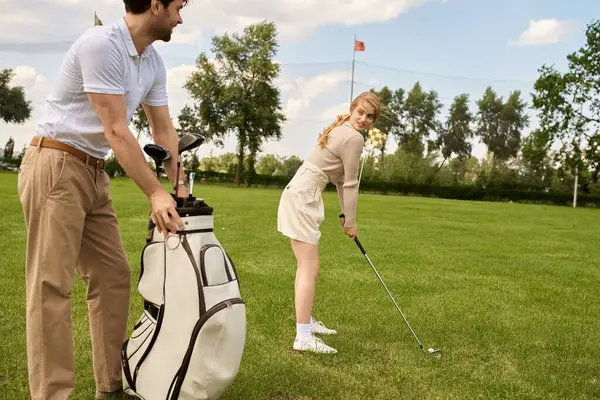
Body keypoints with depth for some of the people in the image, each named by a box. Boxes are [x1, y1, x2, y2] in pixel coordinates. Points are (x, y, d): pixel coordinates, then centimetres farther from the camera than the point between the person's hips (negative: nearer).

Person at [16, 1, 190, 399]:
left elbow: (164, 131, 11)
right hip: (56, 166, -9)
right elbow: (116, 131, -22)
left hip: (94, 172, 9)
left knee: (114, 276, 9)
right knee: (52, 284, -7)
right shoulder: (101, 44, -19)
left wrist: (181, 190, 5)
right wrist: (155, 193, -21)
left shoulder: (154, 63, 8)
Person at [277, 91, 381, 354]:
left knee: (306, 265, 18)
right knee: (310, 268, -10)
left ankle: (306, 322, 29)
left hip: (299, 194, 10)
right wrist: (351, 222, 2)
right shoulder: (354, 138, -12)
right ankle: (303, 337, -9)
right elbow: (350, 184, -7)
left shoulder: (341, 129, 18)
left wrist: (345, 214, 19)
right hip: (303, 199, -10)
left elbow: (340, 179, 20)